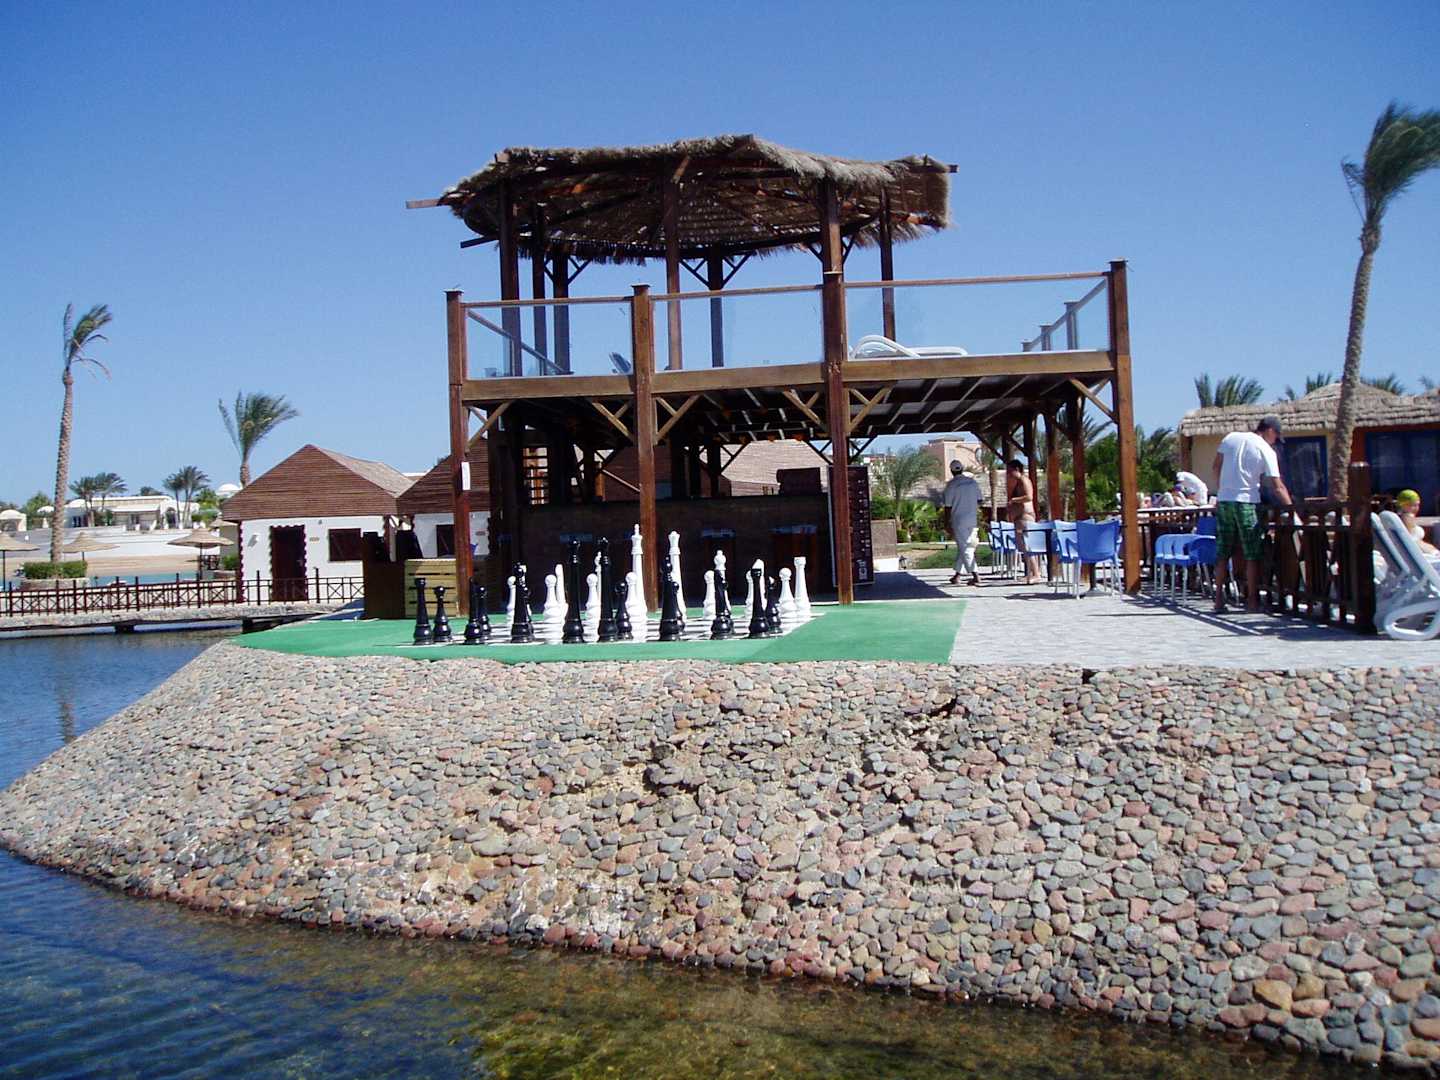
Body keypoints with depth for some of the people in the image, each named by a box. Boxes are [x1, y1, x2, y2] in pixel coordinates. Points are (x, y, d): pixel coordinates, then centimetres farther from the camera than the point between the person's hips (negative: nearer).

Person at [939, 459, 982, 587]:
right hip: (972, 520, 5)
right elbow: (979, 501, 11)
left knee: (965, 549, -3)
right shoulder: (973, 482, 6)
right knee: (962, 548, 14)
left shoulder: (951, 485, -9)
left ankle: (975, 576, -10)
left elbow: (948, 506, -8)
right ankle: (957, 575, 18)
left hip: (958, 520, -5)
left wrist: (947, 524, -2)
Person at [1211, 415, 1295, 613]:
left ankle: (1219, 599, 8)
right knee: (1252, 554, 4)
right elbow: (1277, 487, -7)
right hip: (1246, 502, -4)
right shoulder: (1266, 451, -4)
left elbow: (1217, 467, 11)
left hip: (1224, 501, 4)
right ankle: (1252, 600, 5)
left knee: (1222, 553, 8)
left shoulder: (1230, 438, 7)